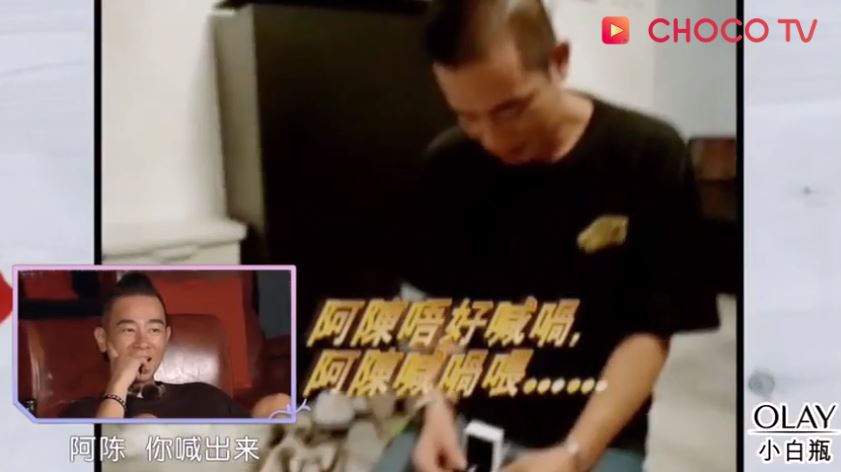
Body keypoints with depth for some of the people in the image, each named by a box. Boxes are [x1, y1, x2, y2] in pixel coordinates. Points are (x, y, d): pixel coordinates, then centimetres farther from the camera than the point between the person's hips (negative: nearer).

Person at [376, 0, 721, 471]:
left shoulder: (649, 158, -10)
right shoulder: (449, 165, -2)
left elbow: (649, 332, -9)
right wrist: (438, 409, -11)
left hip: (596, 434, -3)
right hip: (466, 416, 3)